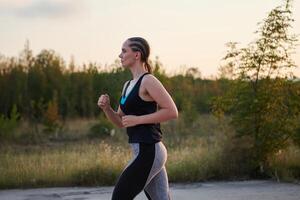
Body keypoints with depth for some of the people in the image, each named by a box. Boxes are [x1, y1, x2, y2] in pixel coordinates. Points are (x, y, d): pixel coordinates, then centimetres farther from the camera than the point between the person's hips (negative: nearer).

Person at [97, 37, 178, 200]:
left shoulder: (148, 81, -10)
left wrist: (137, 119, -16)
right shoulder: (128, 85, 17)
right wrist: (106, 108, 2)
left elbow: (172, 111, -16)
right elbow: (120, 122, 21)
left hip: (148, 152, -9)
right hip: (147, 152, 9)